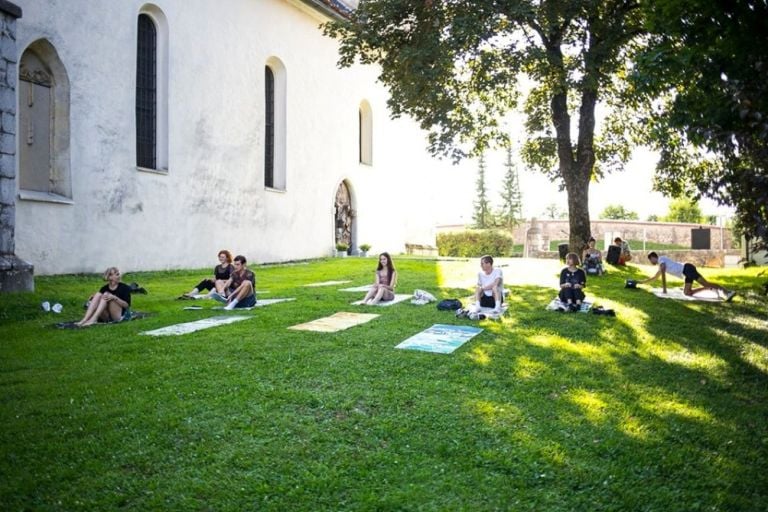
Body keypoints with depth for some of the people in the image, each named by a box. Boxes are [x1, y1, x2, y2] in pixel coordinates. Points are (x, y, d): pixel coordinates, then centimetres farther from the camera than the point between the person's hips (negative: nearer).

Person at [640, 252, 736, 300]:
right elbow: (654, 277, 41)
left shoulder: (661, 259, 1)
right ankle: (710, 288, 3)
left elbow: (663, 275, -8)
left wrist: (664, 289, -6)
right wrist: (642, 282, 44)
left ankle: (728, 292, -24)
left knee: (705, 283, -17)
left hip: (687, 269, -9)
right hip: (687, 273, 9)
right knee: (687, 292, 3)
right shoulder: (661, 265, 28)